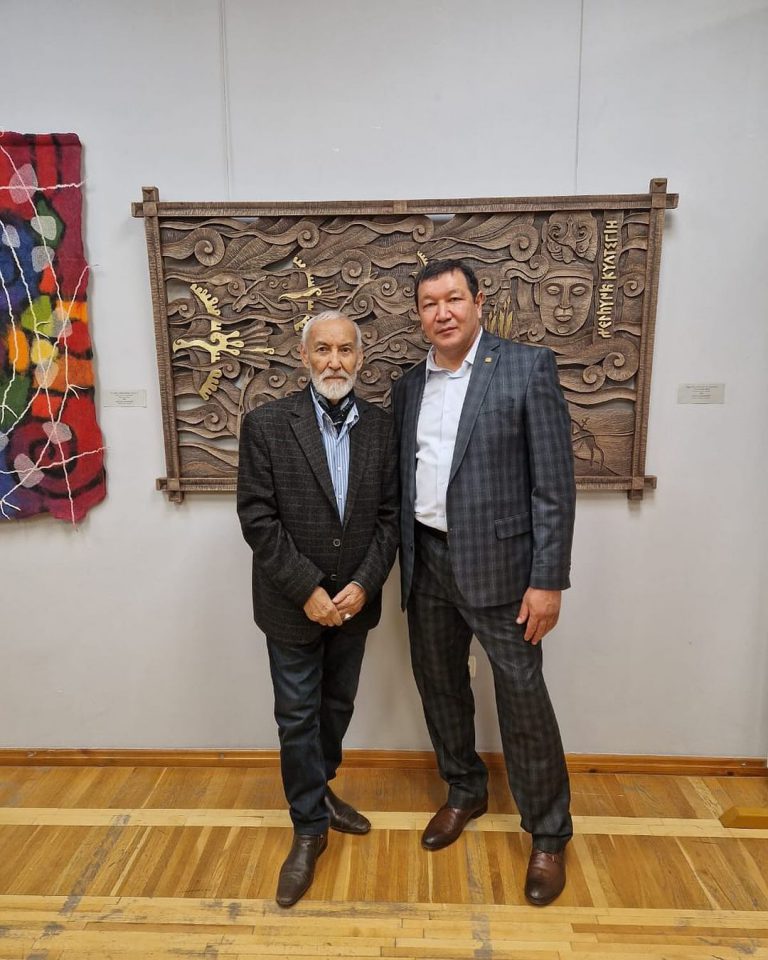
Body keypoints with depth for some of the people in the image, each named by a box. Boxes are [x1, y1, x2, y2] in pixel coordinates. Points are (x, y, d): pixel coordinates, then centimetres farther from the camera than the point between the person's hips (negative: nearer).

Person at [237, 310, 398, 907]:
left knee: (338, 706, 20)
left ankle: (319, 790, 47)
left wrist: (364, 583, -12)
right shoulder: (267, 425, -11)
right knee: (297, 718, 11)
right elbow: (258, 519, -14)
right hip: (293, 605, -3)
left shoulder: (382, 427, -2)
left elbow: (389, 516, -1)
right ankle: (310, 828, 32)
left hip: (354, 601, 3)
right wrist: (308, 590, -16)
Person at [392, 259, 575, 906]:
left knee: (523, 699, 6)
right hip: (428, 563, 5)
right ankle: (465, 792, 43)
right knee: (440, 687, 18)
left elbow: (555, 483, -11)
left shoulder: (528, 367, -8)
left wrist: (548, 580, -14)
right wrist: (404, 565, 7)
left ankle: (548, 833, 29)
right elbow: (401, 479, 11)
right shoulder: (409, 385, 8)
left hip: (498, 564, -5)